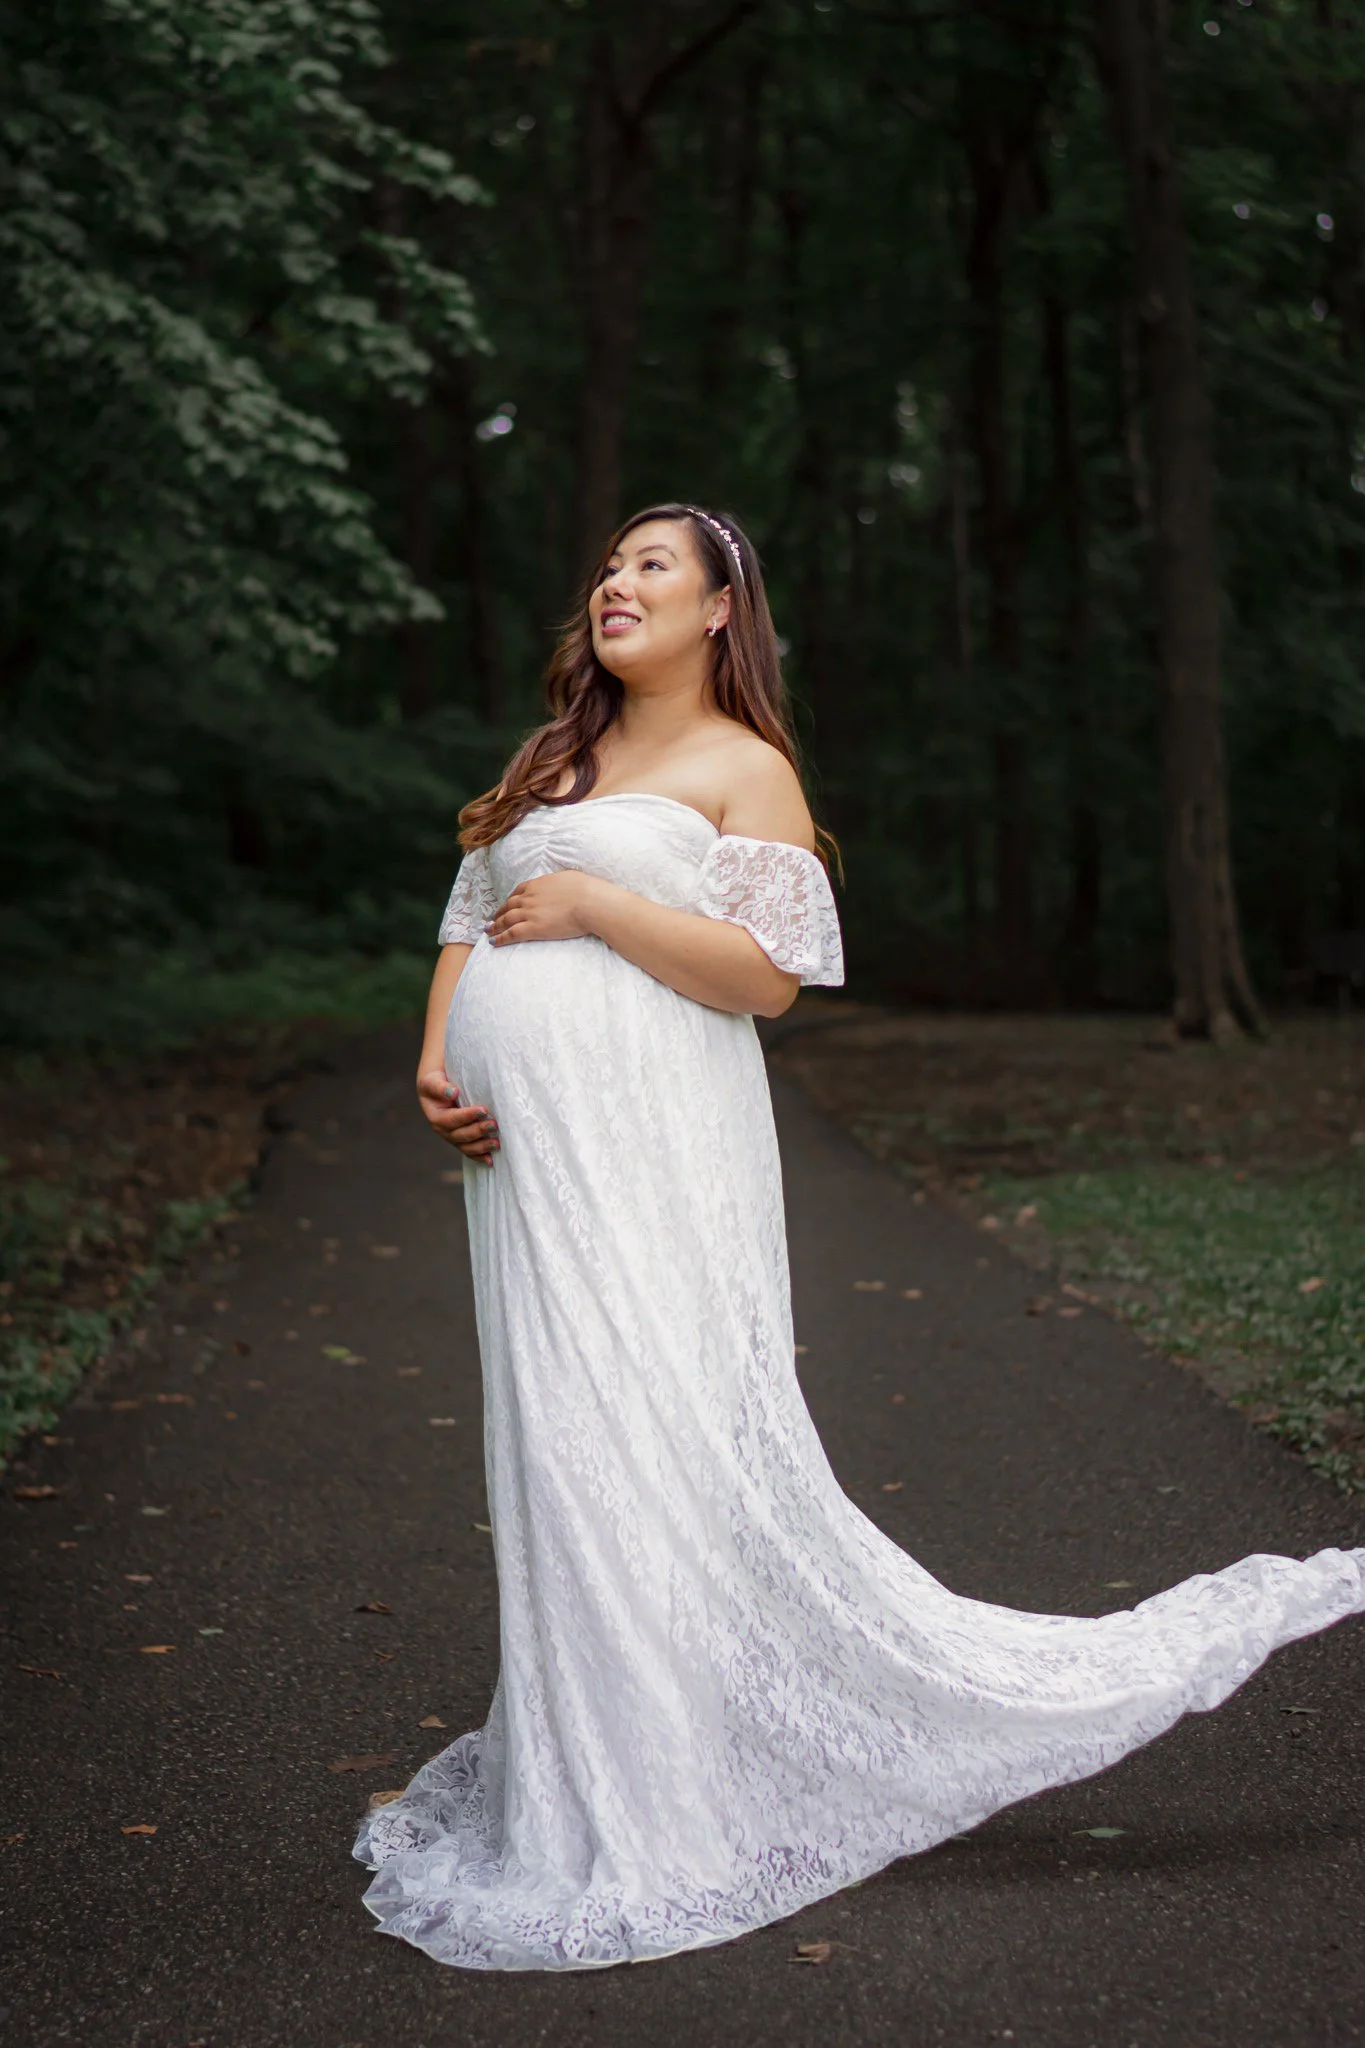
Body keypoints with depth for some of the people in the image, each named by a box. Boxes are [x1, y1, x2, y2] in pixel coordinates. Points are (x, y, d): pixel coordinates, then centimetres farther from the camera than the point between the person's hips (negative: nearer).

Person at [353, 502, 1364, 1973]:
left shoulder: (743, 769, 0)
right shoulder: (551, 762, 20)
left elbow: (770, 974, -10)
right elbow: (470, 925, 19)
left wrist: (594, 904, -13)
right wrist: (437, 1060, 1)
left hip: (645, 1155, -7)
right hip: (526, 1147, 7)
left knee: (650, 1441, -9)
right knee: (564, 1453, 11)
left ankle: (660, 1817, 3)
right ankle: (587, 1783, 23)